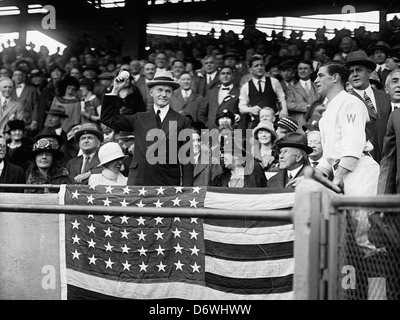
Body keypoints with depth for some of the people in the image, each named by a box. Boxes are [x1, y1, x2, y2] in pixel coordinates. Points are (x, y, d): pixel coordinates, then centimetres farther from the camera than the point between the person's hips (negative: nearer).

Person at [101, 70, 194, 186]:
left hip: (169, 183, -1)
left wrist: (186, 189, -5)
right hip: (138, 182, 2)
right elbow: (108, 119, 13)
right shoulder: (139, 119, 12)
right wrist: (115, 90, 6)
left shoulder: (182, 122, 5)